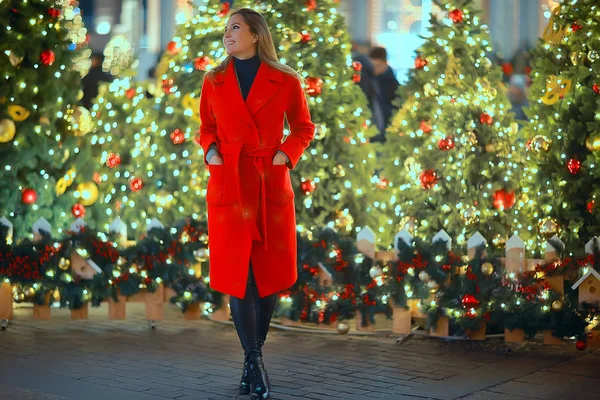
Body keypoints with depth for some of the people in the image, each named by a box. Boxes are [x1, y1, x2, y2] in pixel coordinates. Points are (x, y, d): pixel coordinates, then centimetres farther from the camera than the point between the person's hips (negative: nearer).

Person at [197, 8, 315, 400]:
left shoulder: (285, 81, -1)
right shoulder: (214, 81, 5)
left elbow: (304, 128, 10)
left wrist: (286, 154, -6)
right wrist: (210, 152, -2)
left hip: (271, 187, -1)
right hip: (229, 186, 1)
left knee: (270, 274, 5)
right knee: (238, 275, -2)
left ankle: (255, 353, 24)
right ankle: (254, 362, 8)